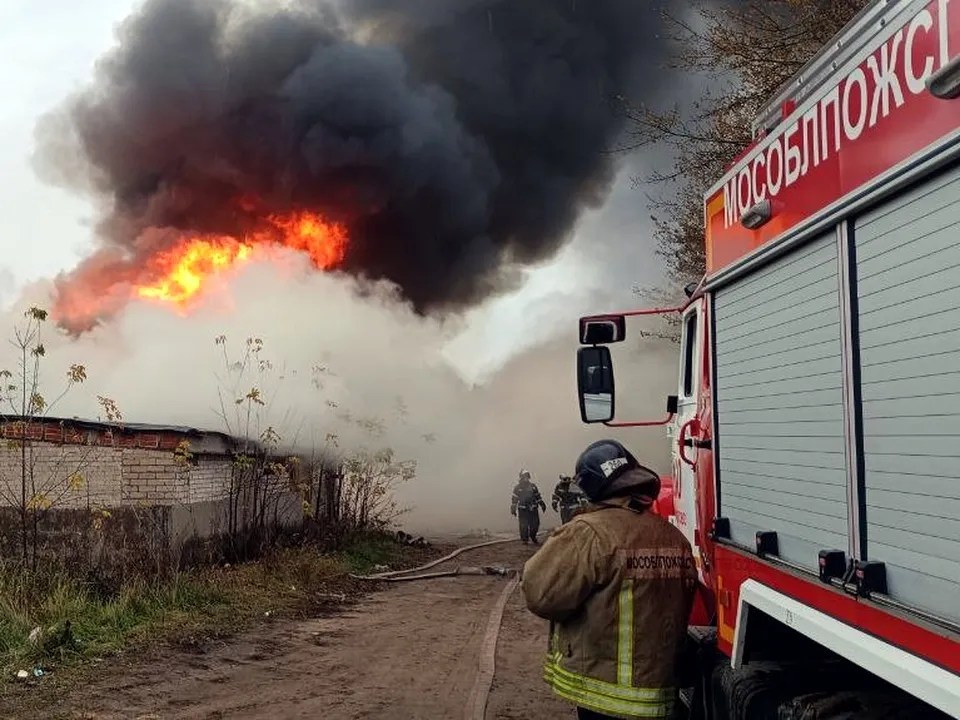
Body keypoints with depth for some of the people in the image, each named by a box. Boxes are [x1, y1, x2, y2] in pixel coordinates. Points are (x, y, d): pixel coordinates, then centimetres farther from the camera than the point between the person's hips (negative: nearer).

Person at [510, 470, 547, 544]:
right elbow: (514, 499, 0)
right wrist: (513, 509, -3)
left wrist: (542, 504, 17)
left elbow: (538, 496, 18)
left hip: (533, 509, 4)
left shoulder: (532, 486, 10)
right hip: (523, 510, -3)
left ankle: (533, 537, 27)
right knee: (524, 526, -5)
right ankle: (525, 540, 7)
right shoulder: (517, 487, -1)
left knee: (535, 524, 5)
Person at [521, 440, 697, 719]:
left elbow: (541, 593, -18)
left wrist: (556, 547, 1)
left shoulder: (589, 533, -19)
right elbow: (680, 610, 12)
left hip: (605, 694, -6)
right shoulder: (675, 538, 3)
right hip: (657, 687, 6)